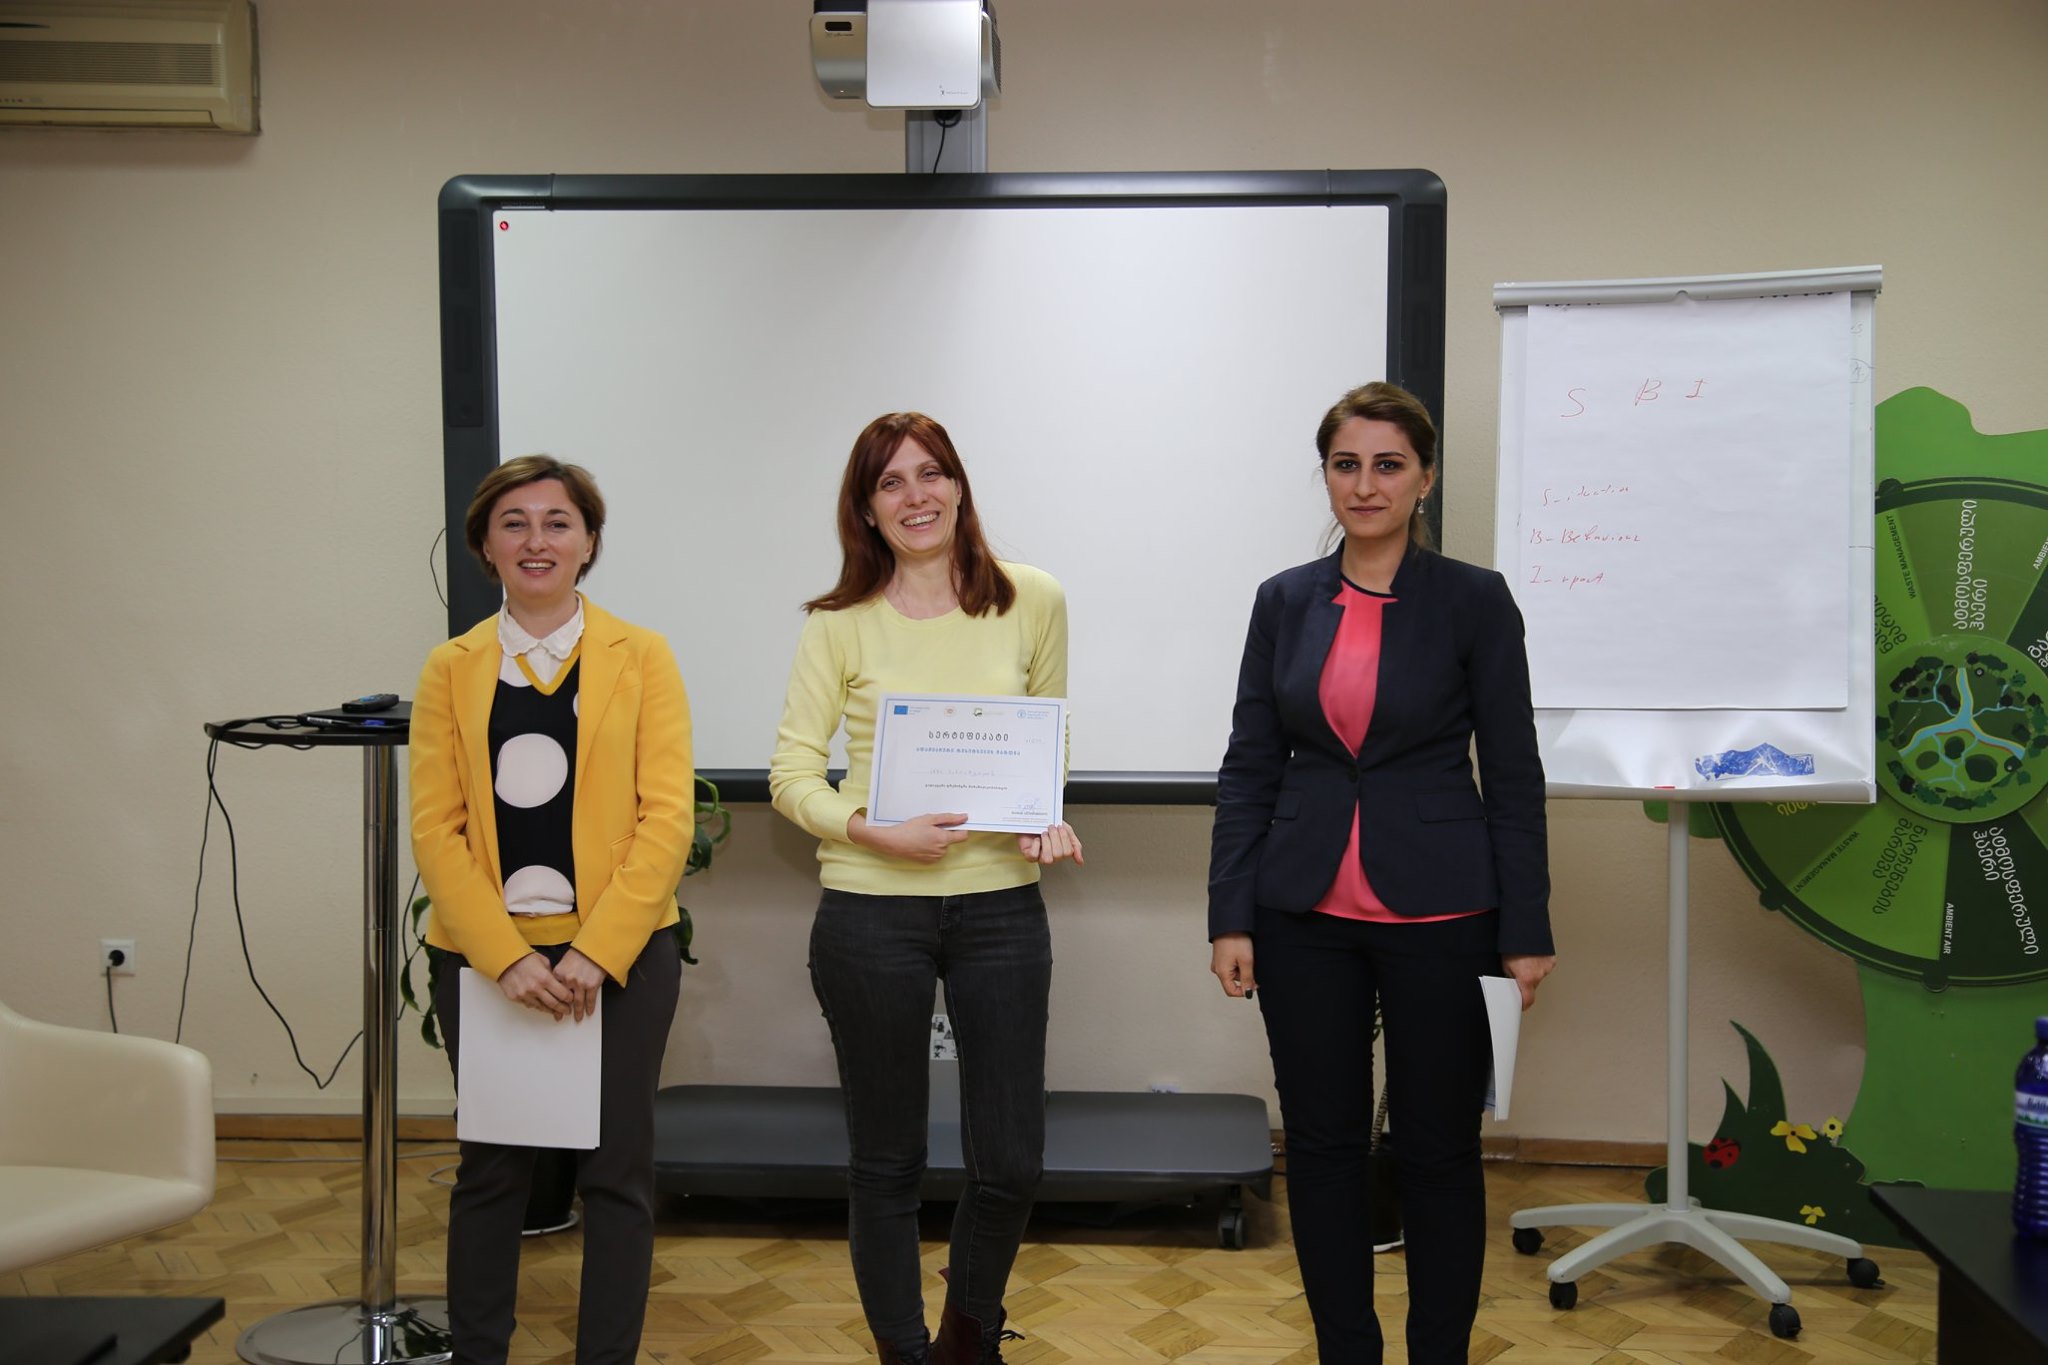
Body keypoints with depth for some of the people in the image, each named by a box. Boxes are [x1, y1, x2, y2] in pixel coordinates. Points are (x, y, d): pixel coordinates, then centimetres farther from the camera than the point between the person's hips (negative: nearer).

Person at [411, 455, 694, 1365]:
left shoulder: (641, 658, 1)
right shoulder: (451, 670, 6)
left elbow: (667, 817, -5)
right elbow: (435, 828, 0)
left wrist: (595, 950, -14)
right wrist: (506, 956, -12)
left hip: (619, 953, -1)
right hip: (485, 955, 1)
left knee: (617, 1169, 5)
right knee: (491, 1168, 10)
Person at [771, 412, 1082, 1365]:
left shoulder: (1031, 603, 2)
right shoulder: (840, 624, -2)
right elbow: (792, 772, -2)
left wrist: (1047, 820, -4)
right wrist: (873, 831, -18)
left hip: (1001, 903, 2)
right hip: (872, 910, -1)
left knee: (1012, 1163, 6)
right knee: (886, 1161, 10)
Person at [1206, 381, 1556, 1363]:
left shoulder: (1475, 601, -3)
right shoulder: (1285, 601, 5)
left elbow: (1514, 777, -3)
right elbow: (1248, 767, 5)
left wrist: (1525, 933, -6)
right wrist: (1229, 916, -1)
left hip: (1437, 914, -2)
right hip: (1307, 913, 3)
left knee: (1438, 1147, 8)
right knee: (1321, 1145, 9)